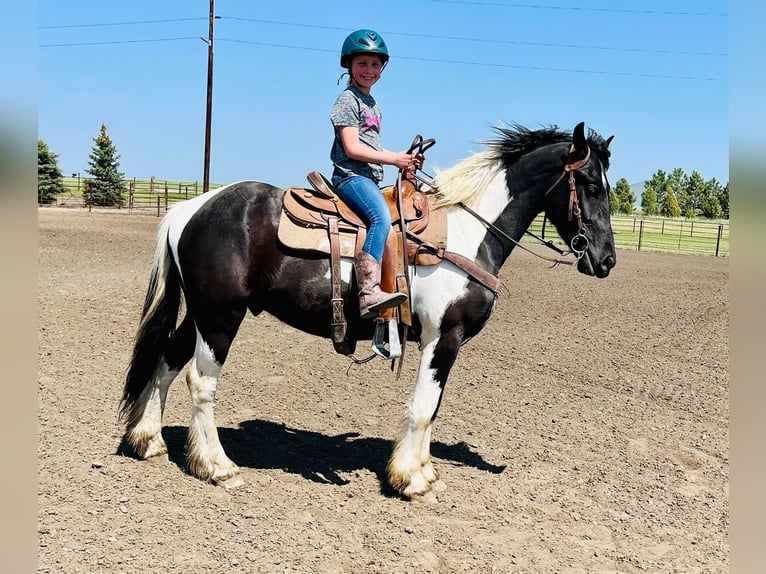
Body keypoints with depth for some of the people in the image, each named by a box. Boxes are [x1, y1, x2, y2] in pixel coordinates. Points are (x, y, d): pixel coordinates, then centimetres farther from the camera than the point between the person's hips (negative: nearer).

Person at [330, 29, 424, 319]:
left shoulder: (373, 104, 24)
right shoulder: (348, 100, -4)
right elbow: (352, 148, -14)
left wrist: (403, 161, 13)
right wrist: (394, 158, -14)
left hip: (370, 178, 10)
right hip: (351, 176, -10)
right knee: (381, 218, -32)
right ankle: (369, 292, -42)